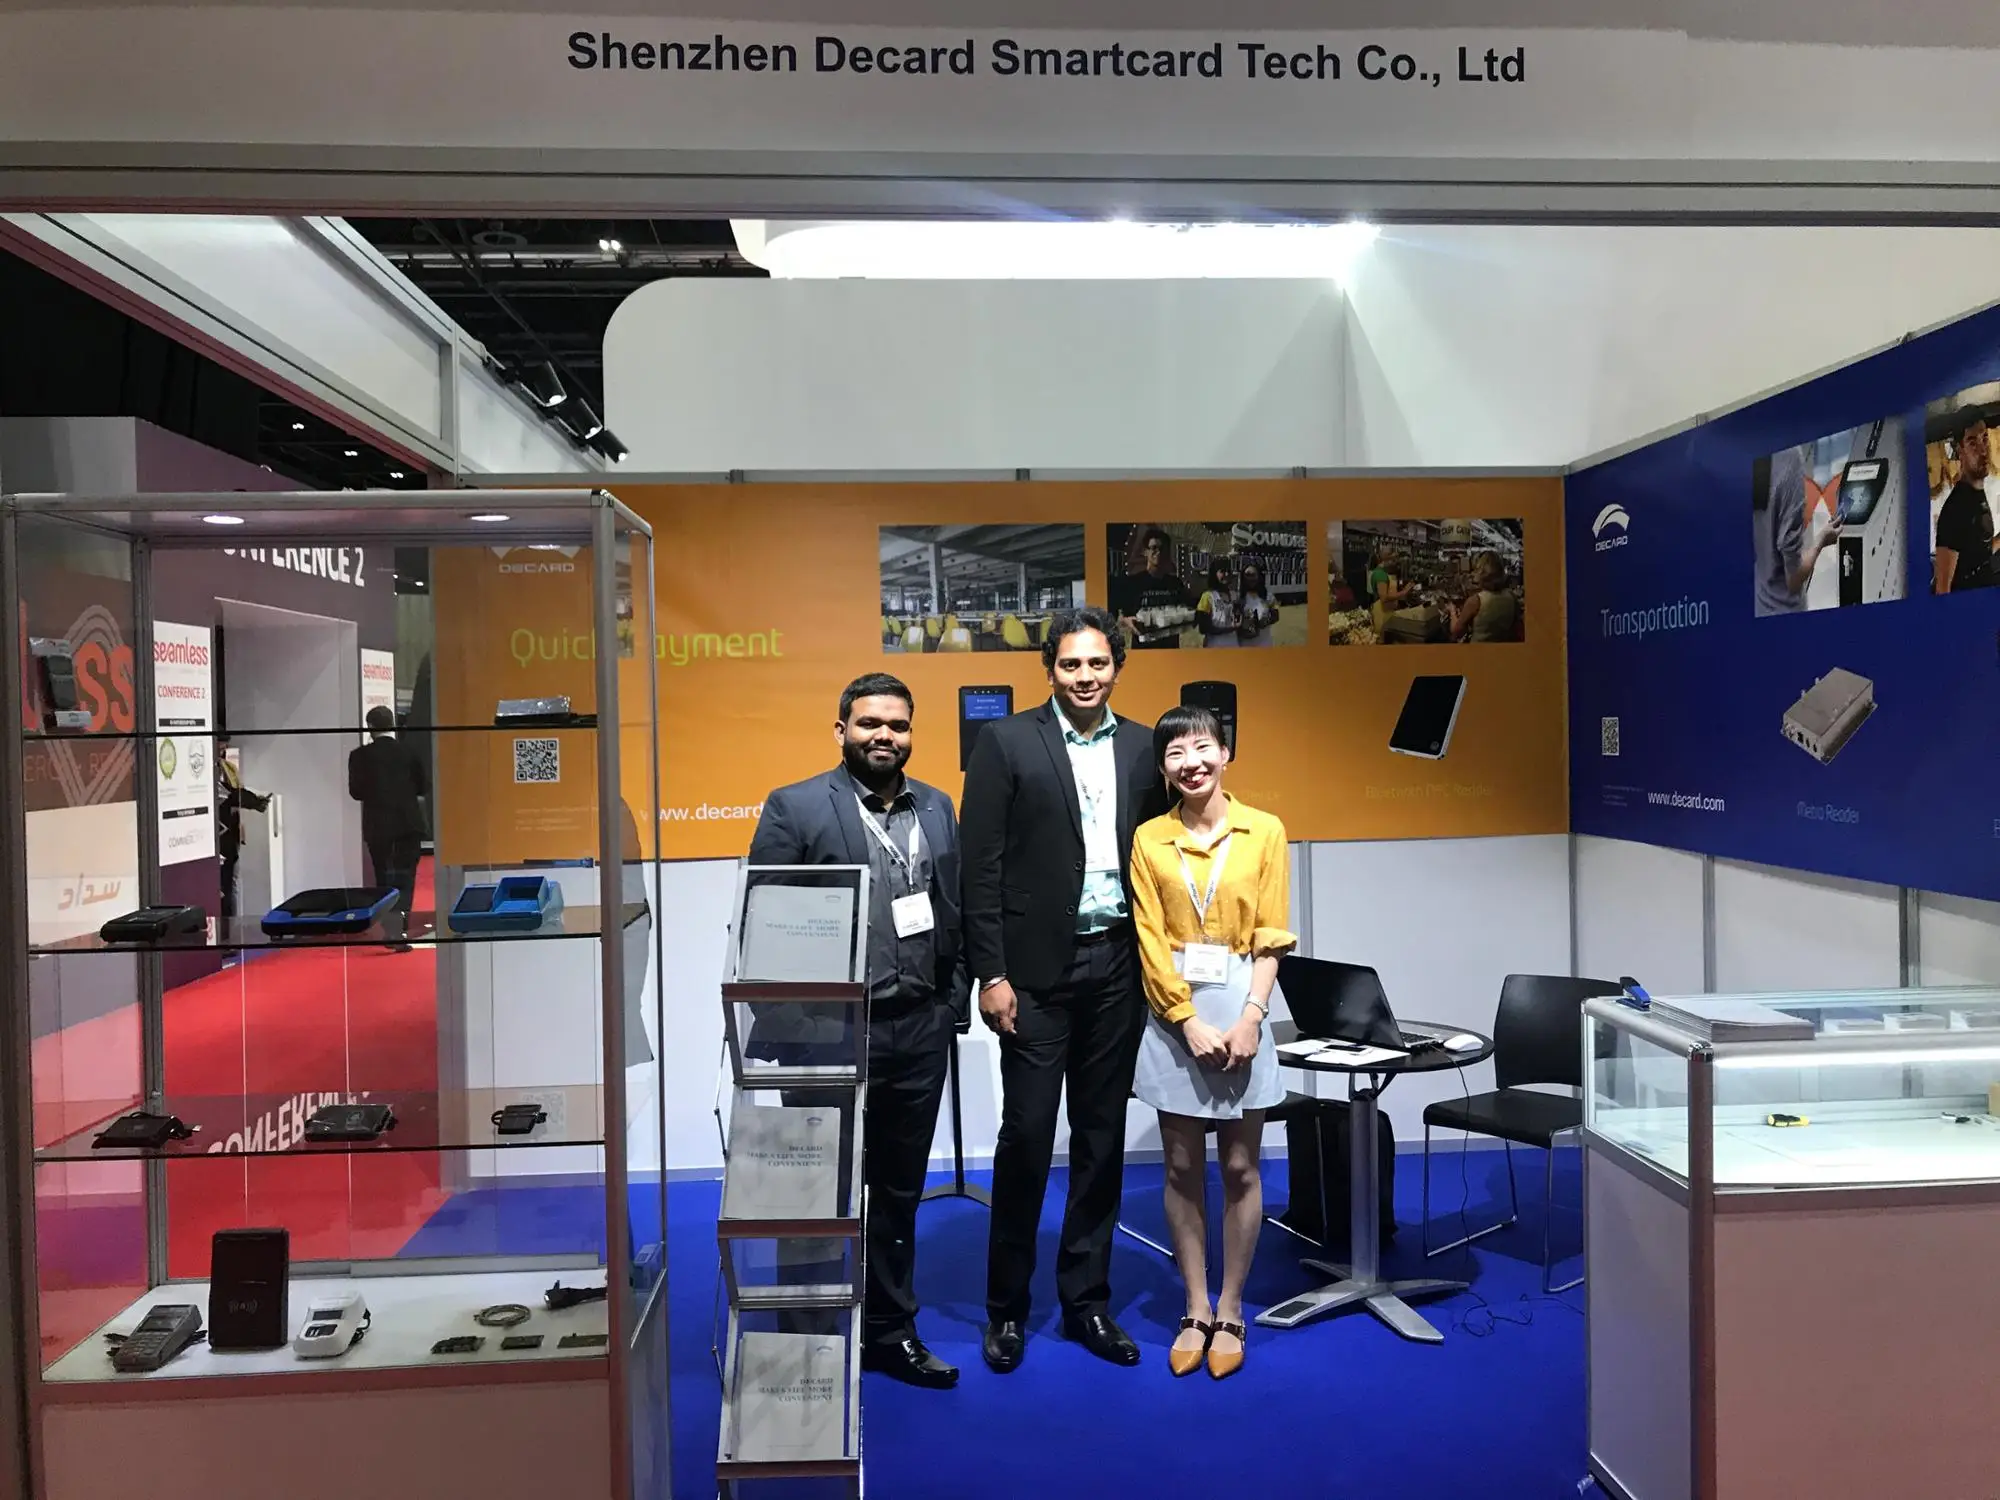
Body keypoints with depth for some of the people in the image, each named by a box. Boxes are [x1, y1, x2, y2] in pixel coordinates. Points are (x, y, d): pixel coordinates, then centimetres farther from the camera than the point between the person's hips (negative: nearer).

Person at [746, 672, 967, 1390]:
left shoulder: (937, 808, 9)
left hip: (919, 1032, 5)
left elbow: (955, 916, 12)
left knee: (899, 1191, 17)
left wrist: (955, 1002, 6)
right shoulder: (794, 808, -6)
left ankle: (890, 1331, 33)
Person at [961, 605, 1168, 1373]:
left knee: (1102, 1137, 11)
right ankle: (1007, 1308, 18)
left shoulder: (1143, 748, 8)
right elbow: (981, 868, -6)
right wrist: (991, 974, -10)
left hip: (1117, 966, 4)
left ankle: (1087, 1299, 25)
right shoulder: (1006, 742, -3)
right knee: (1026, 1136, 1)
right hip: (1038, 968, -3)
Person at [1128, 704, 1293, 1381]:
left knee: (1240, 1169, 6)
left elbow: (1270, 937, -1)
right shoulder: (1149, 838, 2)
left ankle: (1229, 1311, 20)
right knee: (1183, 1169, 7)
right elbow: (1151, 941, -2)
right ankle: (1196, 1311, 20)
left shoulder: (1264, 831, 0)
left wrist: (1250, 1017, -12)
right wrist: (1190, 1021, -11)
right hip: (1172, 1013, 1)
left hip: (1241, 1007, -1)